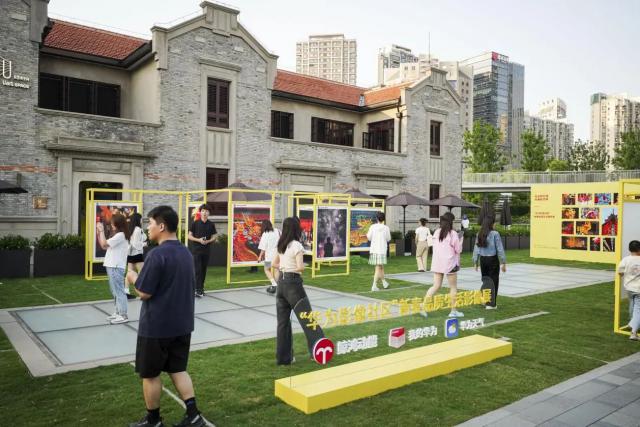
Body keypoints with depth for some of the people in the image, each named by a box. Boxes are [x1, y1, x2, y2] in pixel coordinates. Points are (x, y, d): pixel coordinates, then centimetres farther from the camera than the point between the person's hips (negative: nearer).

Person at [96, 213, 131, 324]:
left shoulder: (120, 235, -15)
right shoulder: (117, 235, 16)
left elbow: (104, 244, -17)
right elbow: (104, 246, 18)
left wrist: (102, 231, -6)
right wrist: (99, 232, 10)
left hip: (116, 267, -10)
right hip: (112, 266, 10)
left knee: (119, 291, -6)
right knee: (115, 291, 15)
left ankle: (123, 315, -3)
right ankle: (118, 312, 24)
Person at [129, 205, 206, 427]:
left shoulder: (157, 254, -20)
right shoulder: (186, 253, 6)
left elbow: (144, 293, -17)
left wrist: (133, 277, 0)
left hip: (156, 326, -7)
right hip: (182, 324, 7)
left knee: (150, 374, 11)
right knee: (178, 369, 17)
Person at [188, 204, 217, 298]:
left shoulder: (211, 224, 5)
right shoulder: (195, 223, -1)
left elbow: (214, 237, 10)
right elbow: (190, 236, 1)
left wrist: (208, 241, -11)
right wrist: (198, 240, -15)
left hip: (206, 250, 3)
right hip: (196, 250, -3)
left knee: (204, 270, 9)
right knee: (197, 270, -9)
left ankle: (201, 287, 22)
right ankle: (198, 290, -9)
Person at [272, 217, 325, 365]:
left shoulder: (281, 245, 9)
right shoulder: (297, 245, -13)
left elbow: (274, 264, 18)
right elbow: (300, 267, -20)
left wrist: (285, 268, 10)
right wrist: (299, 268, 1)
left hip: (281, 282, 7)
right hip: (293, 283, -7)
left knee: (283, 321, 10)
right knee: (306, 318, 2)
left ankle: (283, 357, 15)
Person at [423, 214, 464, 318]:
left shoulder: (436, 232, 6)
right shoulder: (453, 234, -10)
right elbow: (458, 250, -6)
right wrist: (460, 240, 10)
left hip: (437, 263, 5)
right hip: (449, 263, -5)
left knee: (436, 286, 8)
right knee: (453, 287, 9)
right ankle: (453, 311, 15)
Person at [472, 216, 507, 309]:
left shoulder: (479, 234, 1)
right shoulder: (495, 234, -12)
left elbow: (476, 249, 4)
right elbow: (500, 249, -10)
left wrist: (475, 262, 13)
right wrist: (503, 263, -3)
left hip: (482, 259, 4)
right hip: (493, 259, -4)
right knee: (493, 281, 4)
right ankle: (491, 304, 6)